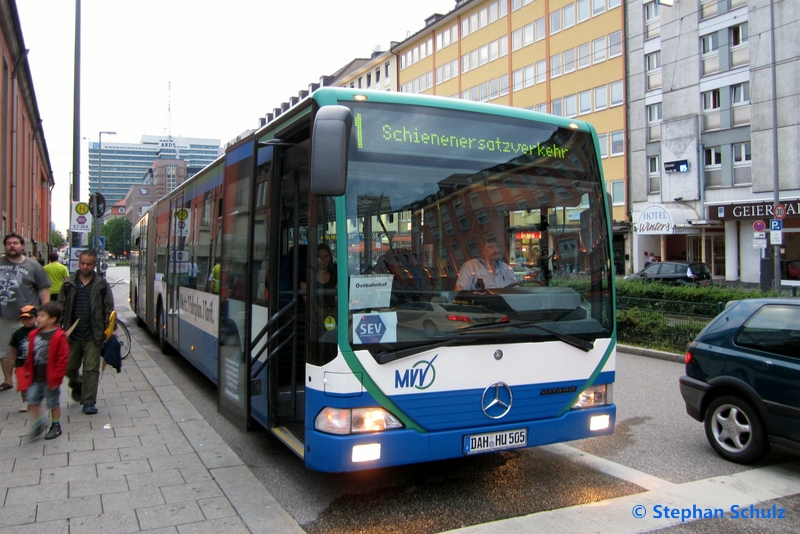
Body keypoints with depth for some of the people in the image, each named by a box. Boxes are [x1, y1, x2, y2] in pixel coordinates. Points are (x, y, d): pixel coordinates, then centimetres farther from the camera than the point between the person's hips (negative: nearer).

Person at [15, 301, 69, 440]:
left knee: (53, 403, 9)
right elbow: (31, 355, 12)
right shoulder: (34, 335, 2)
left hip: (49, 379, -5)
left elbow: (62, 359, -17)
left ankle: (56, 426, 26)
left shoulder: (58, 337, -18)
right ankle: (38, 424, 23)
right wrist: (27, 371, 11)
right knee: (32, 400, 4)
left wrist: (56, 377, -16)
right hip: (35, 378, 6)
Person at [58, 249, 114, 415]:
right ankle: (77, 385, 42)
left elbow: (109, 309, 2)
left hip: (93, 336, -2)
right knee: (69, 367, 12)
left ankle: (89, 402, 6)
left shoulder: (101, 285, 1)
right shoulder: (69, 284, 5)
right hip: (72, 335, 2)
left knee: (91, 370, -1)